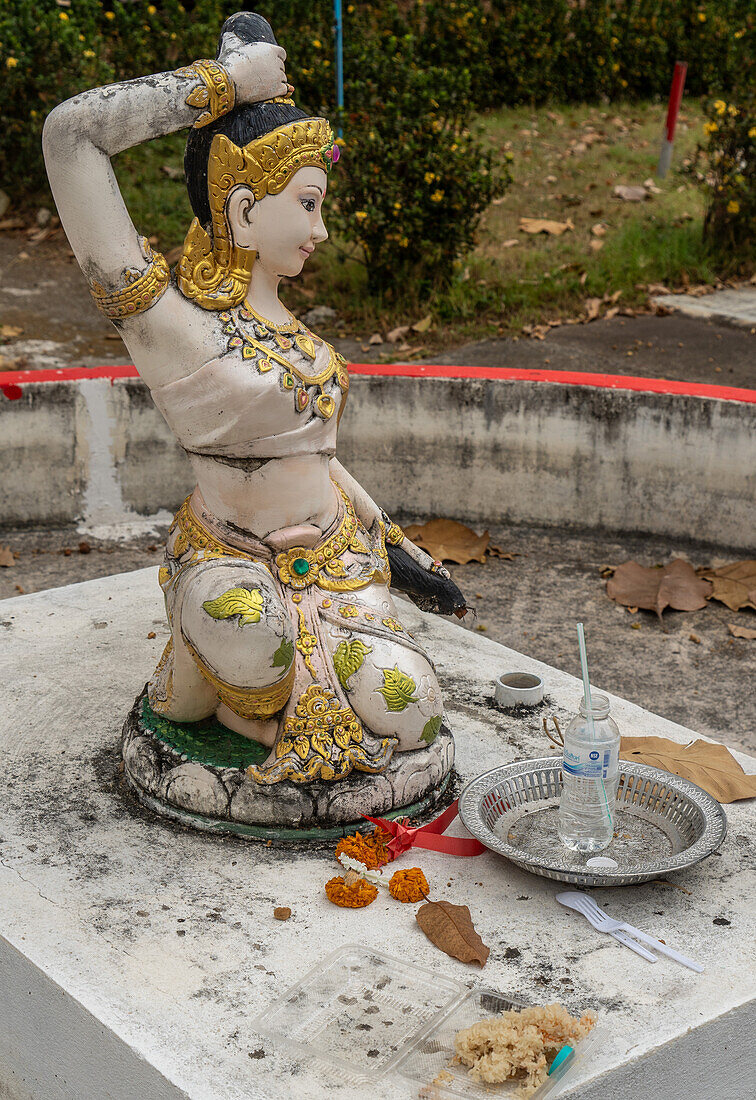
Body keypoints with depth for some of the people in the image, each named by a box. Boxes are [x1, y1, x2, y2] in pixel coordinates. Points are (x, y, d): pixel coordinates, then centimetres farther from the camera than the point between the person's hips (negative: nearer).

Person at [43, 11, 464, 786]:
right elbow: (69, 132, -27)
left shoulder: (271, 316, 8)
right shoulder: (167, 318, -16)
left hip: (336, 554, 7)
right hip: (235, 565, -6)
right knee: (245, 622, -40)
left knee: (410, 718, -14)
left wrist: (393, 540, 23)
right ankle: (206, 692, -3)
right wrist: (227, 82, -19)